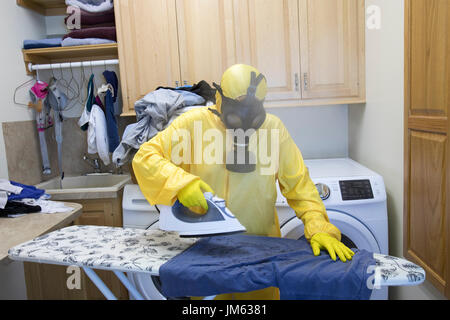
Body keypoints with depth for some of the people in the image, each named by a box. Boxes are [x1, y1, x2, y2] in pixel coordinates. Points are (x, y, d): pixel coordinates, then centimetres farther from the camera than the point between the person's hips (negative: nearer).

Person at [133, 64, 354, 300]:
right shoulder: (194, 123, -11)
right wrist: (181, 183, -28)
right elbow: (145, 157, -12)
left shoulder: (273, 127, -6)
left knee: (262, 293, 19)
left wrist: (319, 227, -17)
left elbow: (298, 183, -5)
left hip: (260, 245, 1)